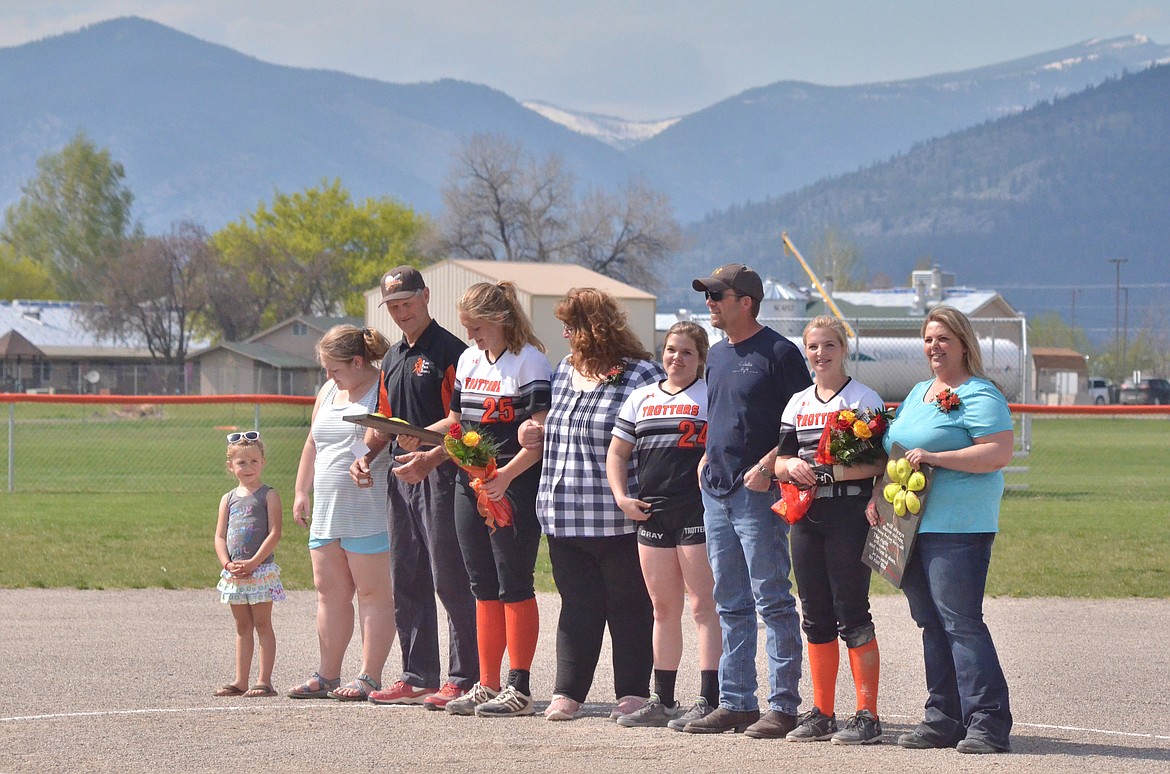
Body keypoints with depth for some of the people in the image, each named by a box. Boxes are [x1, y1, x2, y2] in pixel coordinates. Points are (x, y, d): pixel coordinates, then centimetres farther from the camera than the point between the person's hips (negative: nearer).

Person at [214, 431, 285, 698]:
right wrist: (228, 564, -8)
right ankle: (240, 681, 15)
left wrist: (253, 562, -17)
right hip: (234, 573, 5)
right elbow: (220, 536, 9)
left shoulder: (268, 495, -2)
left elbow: (274, 533, -11)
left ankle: (264, 681, -3)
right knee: (242, 628, 11)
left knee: (262, 625, -3)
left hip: (261, 570, -5)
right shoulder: (228, 499, 12)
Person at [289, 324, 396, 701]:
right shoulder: (328, 392, 18)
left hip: (369, 511, -8)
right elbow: (312, 444, 25)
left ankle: (370, 677, -2)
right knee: (329, 591, 9)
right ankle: (327, 675, 14)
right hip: (327, 510, 8)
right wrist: (301, 491, 22)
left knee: (372, 592, -4)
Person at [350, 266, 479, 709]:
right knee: (406, 584, 11)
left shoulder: (449, 352, -8)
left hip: (440, 476, -9)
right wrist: (366, 456, 9)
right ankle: (416, 678, 17)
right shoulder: (392, 359, 19)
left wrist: (429, 459, -26)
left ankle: (463, 679, -6)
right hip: (400, 476, 9)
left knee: (450, 581, -8)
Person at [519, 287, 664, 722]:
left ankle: (633, 694, 9)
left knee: (628, 606, 3)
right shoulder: (565, 372, 17)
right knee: (577, 605, 8)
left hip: (618, 519, -6)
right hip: (564, 518, 6)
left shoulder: (639, 376, -6)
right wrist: (535, 433, 9)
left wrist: (642, 501, -17)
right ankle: (567, 693, 10)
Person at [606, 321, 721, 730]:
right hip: (651, 514, 6)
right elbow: (617, 452, 20)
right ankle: (662, 701, 16)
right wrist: (621, 497, 7)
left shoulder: (712, 397, 1)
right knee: (663, 608, 10)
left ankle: (709, 701, -8)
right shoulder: (641, 400, 17)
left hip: (698, 513, -6)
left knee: (703, 606, -7)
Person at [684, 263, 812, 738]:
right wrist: (708, 460, 14)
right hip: (717, 492, 8)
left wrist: (769, 463, -20)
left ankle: (783, 706, -6)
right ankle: (736, 703, 15)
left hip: (759, 491, -8)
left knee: (772, 600, -6)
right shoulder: (717, 355, 16)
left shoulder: (778, 353, -8)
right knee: (730, 605, 11)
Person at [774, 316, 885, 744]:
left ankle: (867, 715, -5)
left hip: (849, 514, -6)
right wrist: (791, 466, -6)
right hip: (805, 517, 6)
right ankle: (822, 714, 14)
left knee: (852, 613, -7)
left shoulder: (864, 400, -3)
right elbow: (780, 460, 16)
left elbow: (878, 463, -11)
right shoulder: (798, 403, 16)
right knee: (816, 616, 8)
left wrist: (828, 473, -20)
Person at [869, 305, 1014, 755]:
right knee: (931, 624, 9)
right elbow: (894, 450, 30)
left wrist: (935, 457, -20)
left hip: (958, 529, -9)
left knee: (961, 623, -12)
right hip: (911, 527, 9)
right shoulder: (918, 394, 21)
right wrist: (876, 496, 14)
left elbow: (1000, 452, -18)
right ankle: (942, 719, 13)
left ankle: (988, 722, -12)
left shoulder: (979, 396, -7)